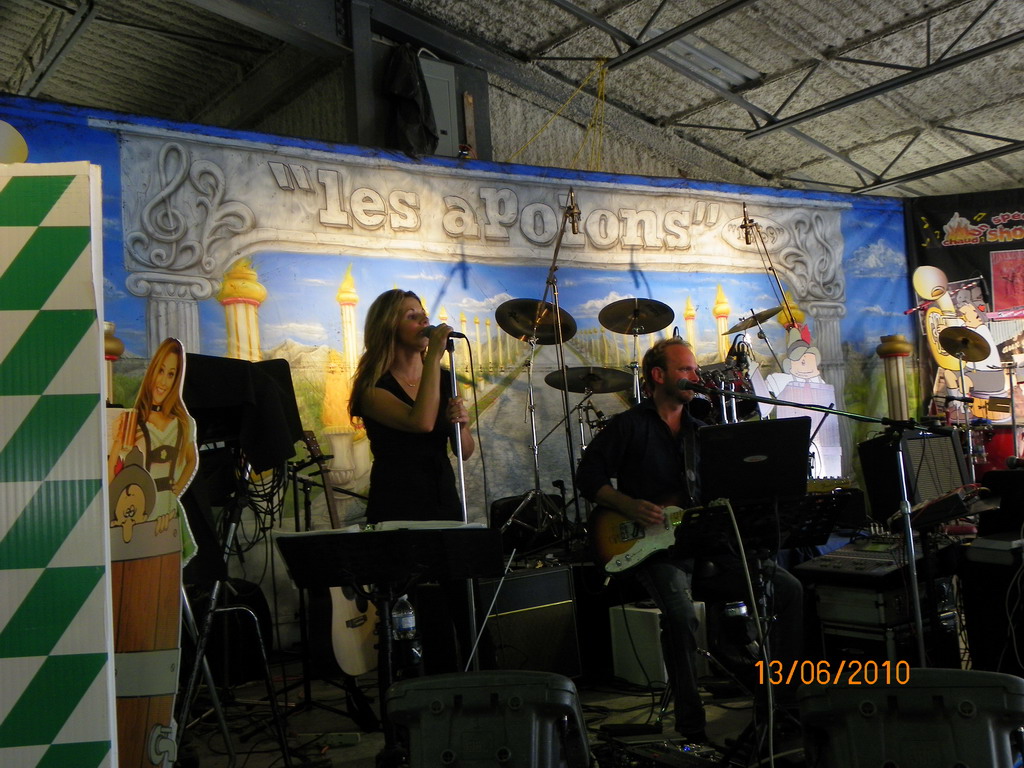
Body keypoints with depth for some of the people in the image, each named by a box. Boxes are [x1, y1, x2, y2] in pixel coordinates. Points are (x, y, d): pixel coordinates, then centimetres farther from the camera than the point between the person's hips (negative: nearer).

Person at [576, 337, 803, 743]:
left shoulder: (700, 431, 19)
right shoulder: (629, 426, 0)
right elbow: (588, 475, -5)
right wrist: (630, 506, -17)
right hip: (653, 550, -6)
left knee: (788, 589, -6)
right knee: (681, 614, -35)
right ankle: (692, 728, -19)